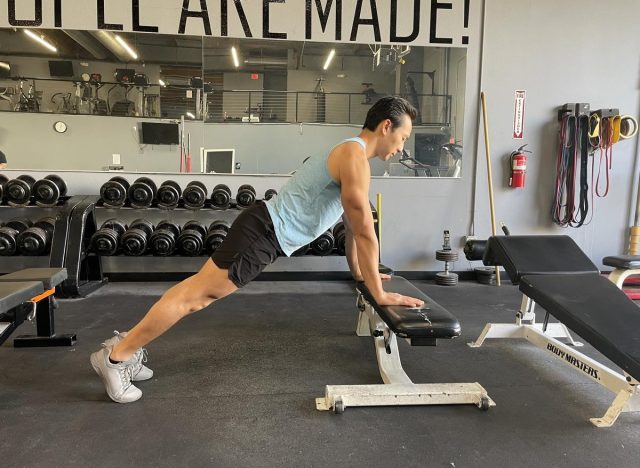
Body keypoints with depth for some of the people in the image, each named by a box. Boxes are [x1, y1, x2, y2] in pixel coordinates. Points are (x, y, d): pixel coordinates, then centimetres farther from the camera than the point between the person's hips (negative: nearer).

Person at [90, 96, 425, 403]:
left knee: (198, 291, 12)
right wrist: (379, 294, -11)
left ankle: (128, 346, 23)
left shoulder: (350, 157, 18)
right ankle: (115, 355, 6)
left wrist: (359, 272, 31)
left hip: (264, 229, 10)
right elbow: (365, 231, -18)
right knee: (195, 295, -5)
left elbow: (351, 223, 26)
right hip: (264, 231, -10)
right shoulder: (354, 157, -15)